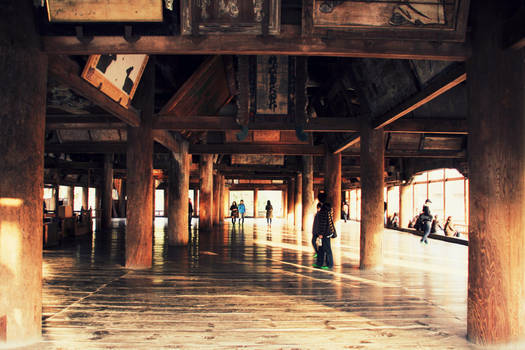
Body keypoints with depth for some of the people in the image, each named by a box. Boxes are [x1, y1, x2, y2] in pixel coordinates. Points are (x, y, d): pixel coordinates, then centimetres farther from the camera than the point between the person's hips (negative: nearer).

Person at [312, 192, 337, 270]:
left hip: (324, 232, -10)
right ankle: (319, 263, 22)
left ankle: (329, 264, 8)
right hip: (325, 232, 10)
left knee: (326, 248, -1)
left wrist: (321, 233, -19)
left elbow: (323, 222, -22)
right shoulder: (326, 207, 10)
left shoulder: (323, 209, -21)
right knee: (321, 248, 15)